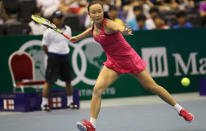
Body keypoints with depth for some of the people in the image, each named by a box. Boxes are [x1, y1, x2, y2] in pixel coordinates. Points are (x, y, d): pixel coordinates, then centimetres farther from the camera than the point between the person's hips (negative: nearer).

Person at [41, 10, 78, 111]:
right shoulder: (49, 32, -9)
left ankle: (70, 102, 21)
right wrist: (51, 55, 5)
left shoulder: (68, 29, 7)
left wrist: (63, 52, 14)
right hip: (54, 57, -5)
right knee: (48, 81, -4)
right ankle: (44, 103, 2)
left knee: (68, 80, 9)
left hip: (65, 56, 5)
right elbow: (44, 46, -2)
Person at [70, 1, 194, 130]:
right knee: (97, 89, -15)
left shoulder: (107, 24, -25)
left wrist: (124, 30, -72)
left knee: (153, 87, 4)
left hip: (130, 60, -6)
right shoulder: (95, 25, -3)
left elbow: (119, 27, -50)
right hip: (113, 63, 6)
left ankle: (180, 110, 22)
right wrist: (78, 37, 33)